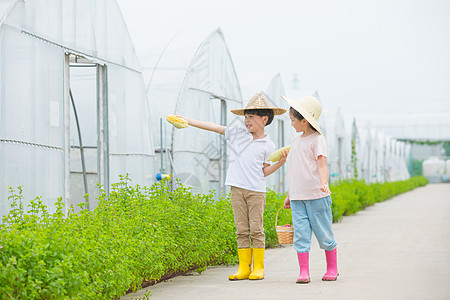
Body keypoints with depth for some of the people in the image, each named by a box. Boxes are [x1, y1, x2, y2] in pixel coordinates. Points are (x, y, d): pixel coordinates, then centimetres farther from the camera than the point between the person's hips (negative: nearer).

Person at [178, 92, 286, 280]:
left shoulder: (268, 145, 3)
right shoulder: (237, 134, 8)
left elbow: (264, 172, 5)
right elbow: (214, 127, 8)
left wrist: (281, 162, -10)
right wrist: (189, 121, 6)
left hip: (256, 191, -2)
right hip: (237, 189, 2)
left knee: (256, 230, -2)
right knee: (242, 230, 3)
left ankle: (258, 268, 5)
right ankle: (244, 268, 7)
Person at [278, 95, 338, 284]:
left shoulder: (317, 139, -5)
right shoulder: (296, 141, 16)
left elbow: (322, 164, -17)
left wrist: (323, 183, -34)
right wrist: (289, 195, 24)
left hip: (316, 196, -6)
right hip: (298, 197, 6)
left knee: (323, 233, 3)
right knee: (300, 234, -3)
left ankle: (332, 268, 18)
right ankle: (304, 272, -2)